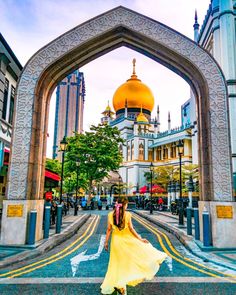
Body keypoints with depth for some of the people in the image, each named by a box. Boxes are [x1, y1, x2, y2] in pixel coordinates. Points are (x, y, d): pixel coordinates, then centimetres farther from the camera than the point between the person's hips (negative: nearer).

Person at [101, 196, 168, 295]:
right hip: (127, 239, -3)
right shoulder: (127, 214, -17)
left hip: (116, 240, 3)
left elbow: (109, 230, -5)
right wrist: (140, 239, -2)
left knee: (118, 263, 16)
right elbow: (131, 229, -12)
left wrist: (106, 242, 5)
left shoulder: (110, 215, -11)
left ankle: (118, 285, 20)